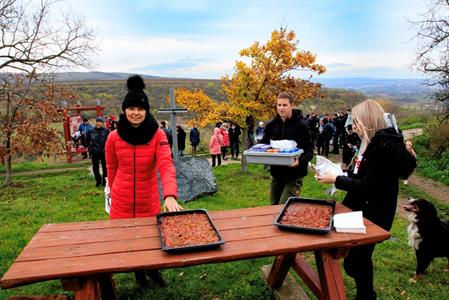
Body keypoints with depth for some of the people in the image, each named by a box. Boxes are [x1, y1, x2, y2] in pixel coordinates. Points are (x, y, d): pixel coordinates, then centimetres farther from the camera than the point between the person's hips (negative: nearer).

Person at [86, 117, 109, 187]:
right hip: (94, 153, 2)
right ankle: (98, 181, 25)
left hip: (104, 152, -2)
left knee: (105, 167, 6)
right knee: (95, 168, 9)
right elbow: (87, 141, 10)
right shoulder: (91, 131, -2)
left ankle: (104, 181, 19)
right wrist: (90, 148, 2)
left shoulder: (106, 131, -7)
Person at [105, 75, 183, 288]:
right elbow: (112, 169, 4)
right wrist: (114, 193, 14)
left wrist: (170, 196, -42)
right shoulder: (114, 137, -10)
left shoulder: (158, 135, -14)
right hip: (121, 203, 1)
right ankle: (139, 273, 46)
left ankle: (153, 269, 48)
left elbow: (166, 166, -27)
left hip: (149, 201, -1)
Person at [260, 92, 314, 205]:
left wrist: (300, 161, -28)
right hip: (276, 173, 5)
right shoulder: (271, 125, 2)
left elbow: (309, 151, -9)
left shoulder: (301, 125, -10)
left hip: (294, 175, -5)